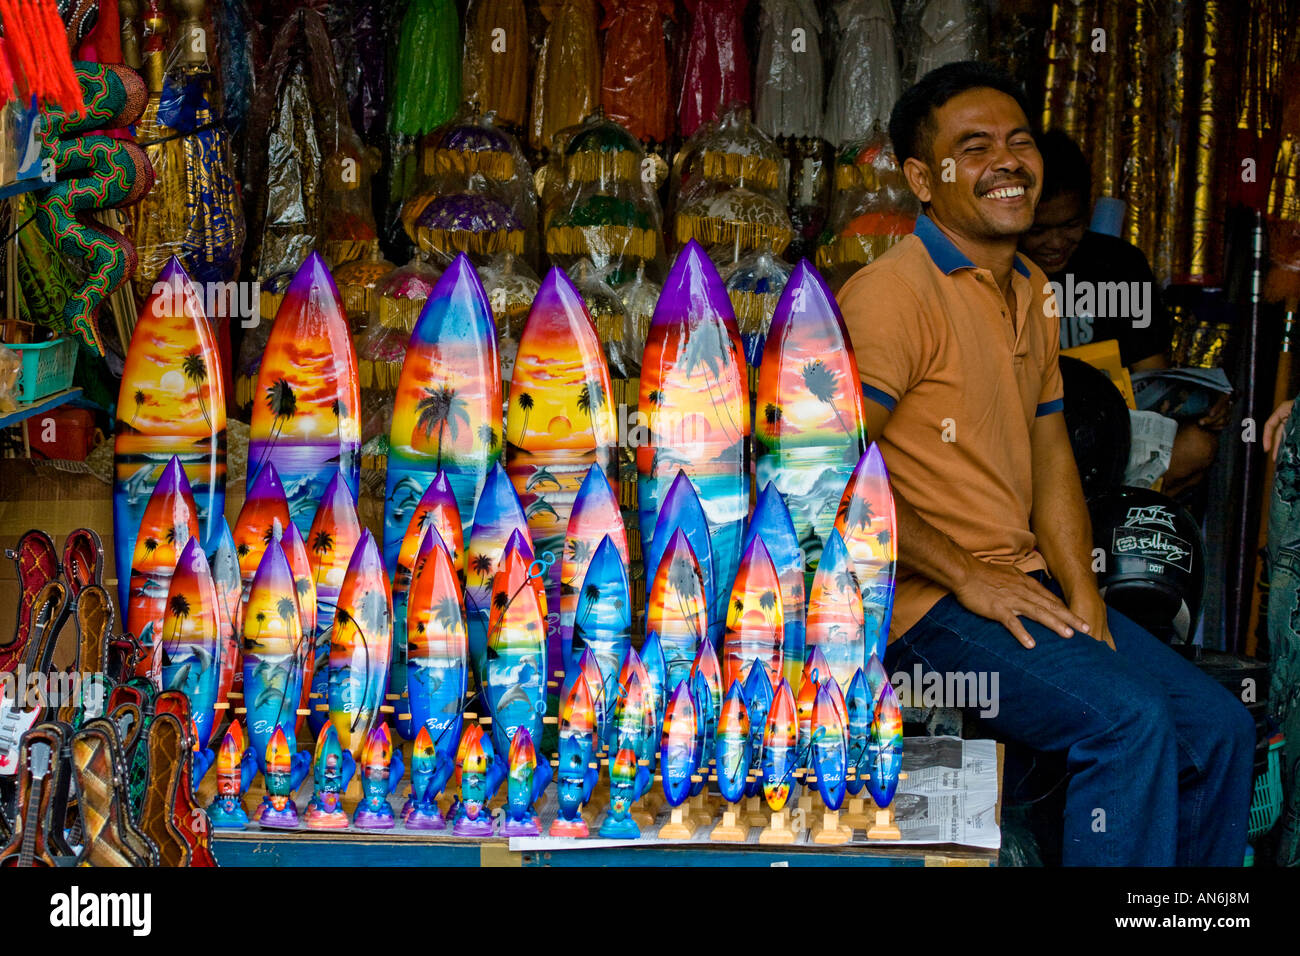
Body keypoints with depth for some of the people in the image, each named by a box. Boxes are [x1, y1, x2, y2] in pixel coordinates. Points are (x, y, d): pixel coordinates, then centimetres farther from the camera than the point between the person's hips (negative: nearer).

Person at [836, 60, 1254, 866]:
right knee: (1131, 719, -24)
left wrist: (1083, 600, 4)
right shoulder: (891, 294, -13)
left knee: (1222, 729, 2)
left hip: (1027, 588, 9)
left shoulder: (1033, 292, 16)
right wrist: (966, 577, -17)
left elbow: (1050, 457, 17)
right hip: (922, 603, -8)